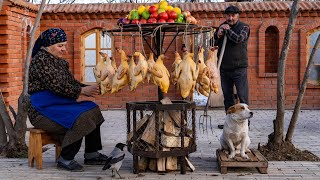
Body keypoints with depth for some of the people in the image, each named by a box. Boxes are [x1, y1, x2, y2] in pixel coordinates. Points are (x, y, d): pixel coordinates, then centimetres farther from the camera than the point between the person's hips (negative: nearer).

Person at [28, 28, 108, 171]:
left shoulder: (60, 62, 15)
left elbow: (72, 82, 14)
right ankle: (65, 160, -11)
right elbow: (57, 86, -22)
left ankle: (91, 155, 2)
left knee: (92, 110, -2)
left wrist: (89, 88, -4)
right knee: (79, 119, -26)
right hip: (42, 111, -9)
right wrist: (82, 91, -18)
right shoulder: (40, 60, -14)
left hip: (59, 105, 9)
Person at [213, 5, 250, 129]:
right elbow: (214, 44, 16)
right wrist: (218, 35, -4)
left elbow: (239, 39, -20)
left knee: (242, 96, -6)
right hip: (224, 68, 5)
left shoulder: (244, 27, -1)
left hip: (239, 68, -5)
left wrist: (228, 30, -10)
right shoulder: (222, 26, 14)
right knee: (227, 96, 10)